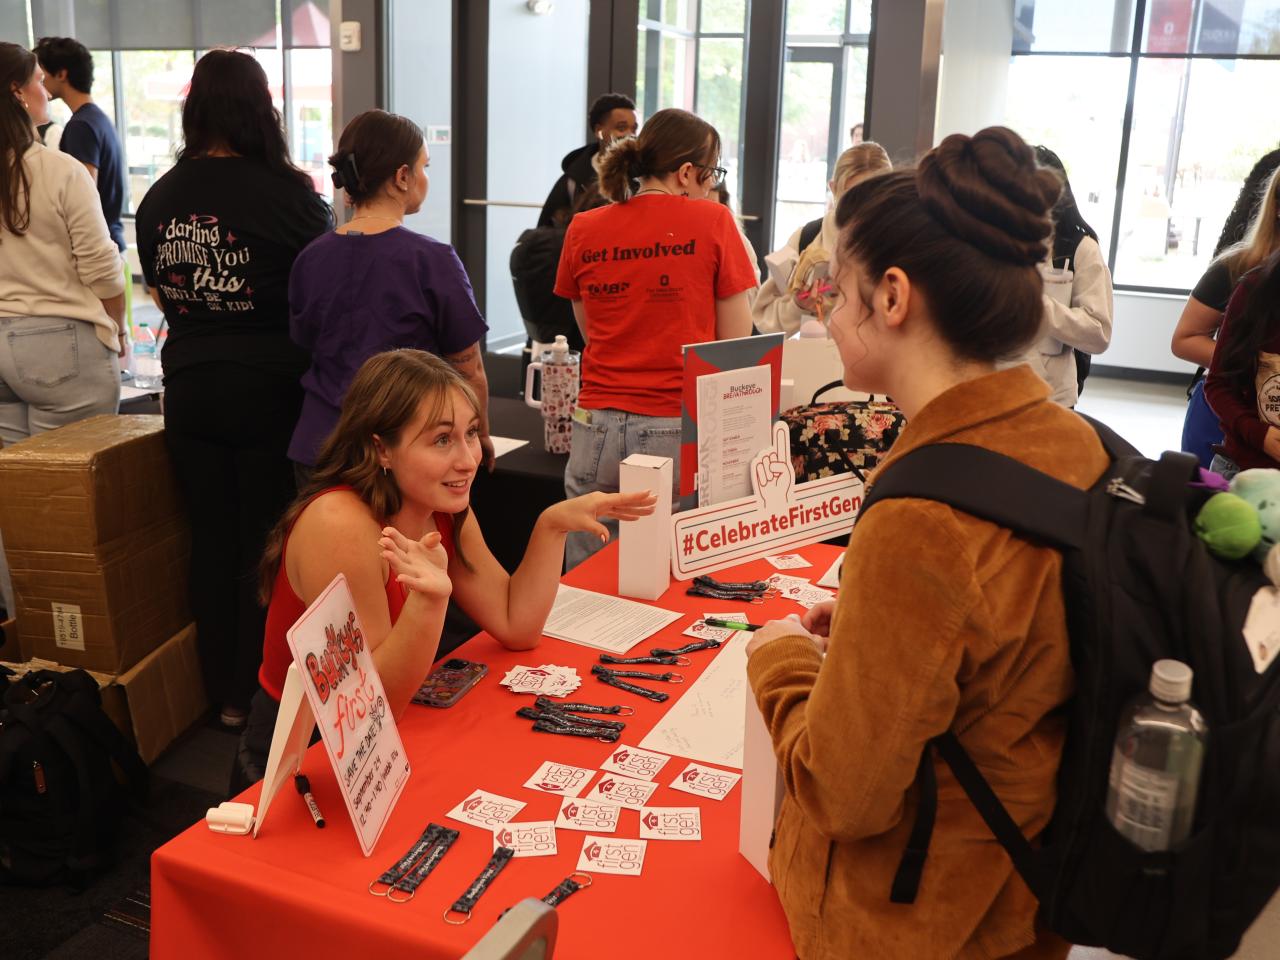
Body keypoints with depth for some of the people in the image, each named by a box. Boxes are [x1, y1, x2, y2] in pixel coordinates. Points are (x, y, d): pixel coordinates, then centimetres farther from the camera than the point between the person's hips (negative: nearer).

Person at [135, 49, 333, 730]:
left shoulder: (159, 198, 0)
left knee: (211, 541, 13)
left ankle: (226, 696, 25)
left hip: (190, 390, 4)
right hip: (270, 391, -4)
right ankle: (265, 694, 19)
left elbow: (161, 295, 13)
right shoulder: (288, 194, -15)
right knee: (266, 546, 8)